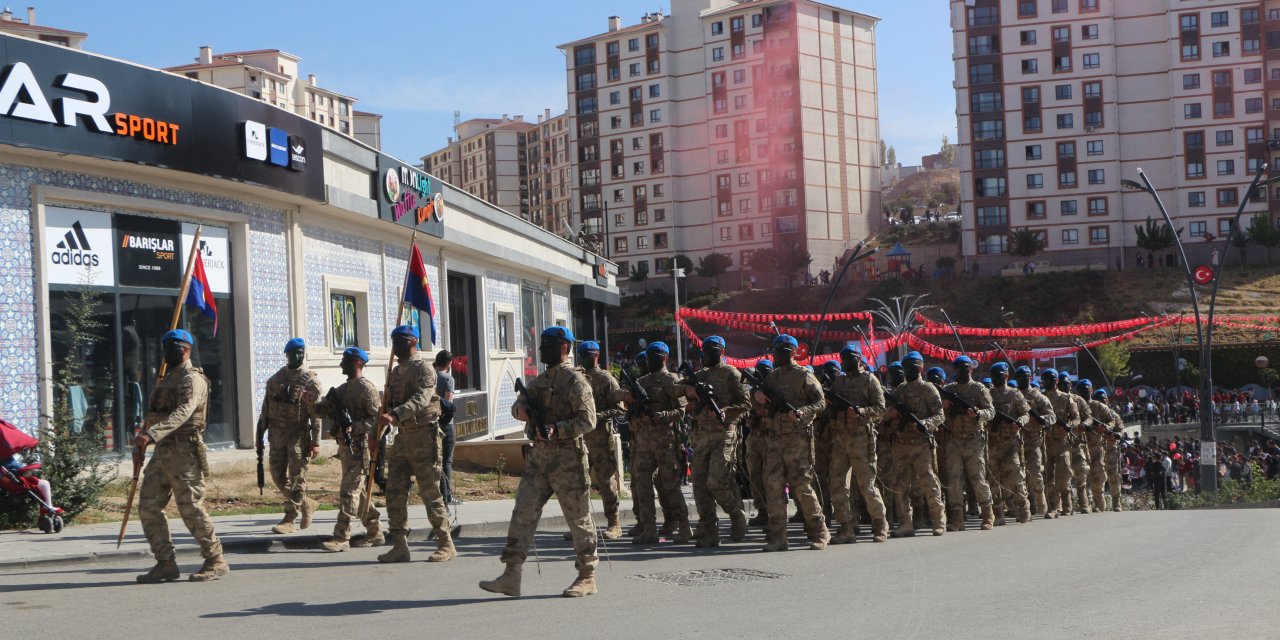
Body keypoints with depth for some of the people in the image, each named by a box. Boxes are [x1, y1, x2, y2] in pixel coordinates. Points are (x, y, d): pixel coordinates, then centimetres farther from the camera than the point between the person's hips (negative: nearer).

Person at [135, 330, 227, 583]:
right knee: (148, 507, 4)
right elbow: (155, 416, 25)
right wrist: (140, 446, 17)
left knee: (191, 509, -8)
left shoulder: (192, 379, -11)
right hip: (162, 453, 9)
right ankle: (165, 564, 10)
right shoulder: (167, 380, 20)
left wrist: (151, 434, -39)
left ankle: (216, 561, 4)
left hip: (184, 452, -9)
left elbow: (182, 413, -28)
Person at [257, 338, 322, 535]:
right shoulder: (275, 379, 11)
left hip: (298, 435, -6)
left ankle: (289, 520, 0)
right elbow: (265, 409, 15)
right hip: (277, 434, 6)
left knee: (297, 479, -4)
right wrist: (260, 435, 11)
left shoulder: (310, 381, -5)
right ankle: (306, 505, 26)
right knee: (278, 476, 9)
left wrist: (315, 442, -14)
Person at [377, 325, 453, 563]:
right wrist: (375, 431, 13)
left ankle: (446, 544, 3)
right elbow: (388, 405, 24)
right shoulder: (395, 372, 17)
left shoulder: (423, 369, -9)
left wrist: (394, 415, -38)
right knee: (395, 493, 4)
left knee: (430, 492, -5)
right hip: (401, 437, 8)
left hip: (423, 438, -8)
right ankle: (400, 546, 10)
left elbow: (420, 400, -25)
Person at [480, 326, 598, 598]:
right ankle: (511, 577, 0)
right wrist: (520, 409, -4)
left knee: (578, 518, 2)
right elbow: (520, 404, 19)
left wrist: (556, 429, -24)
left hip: (567, 458, -7)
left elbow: (587, 421, -14)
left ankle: (587, 577, 12)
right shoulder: (540, 380, 15)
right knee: (523, 512, 0)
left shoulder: (575, 381, -9)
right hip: (539, 456, 8)